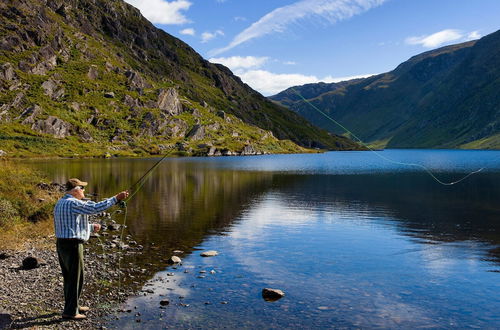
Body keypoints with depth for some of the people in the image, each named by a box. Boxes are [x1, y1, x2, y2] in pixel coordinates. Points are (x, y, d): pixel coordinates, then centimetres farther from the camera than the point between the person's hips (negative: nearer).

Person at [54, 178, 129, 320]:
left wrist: (91, 227, 22)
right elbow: (96, 207, -25)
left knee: (69, 277, 18)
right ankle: (70, 311, 5)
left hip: (61, 243, 10)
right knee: (76, 277, -1)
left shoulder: (60, 203, 15)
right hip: (72, 245, -10)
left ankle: (73, 305, 31)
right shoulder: (73, 203, -17)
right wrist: (116, 198, -22)